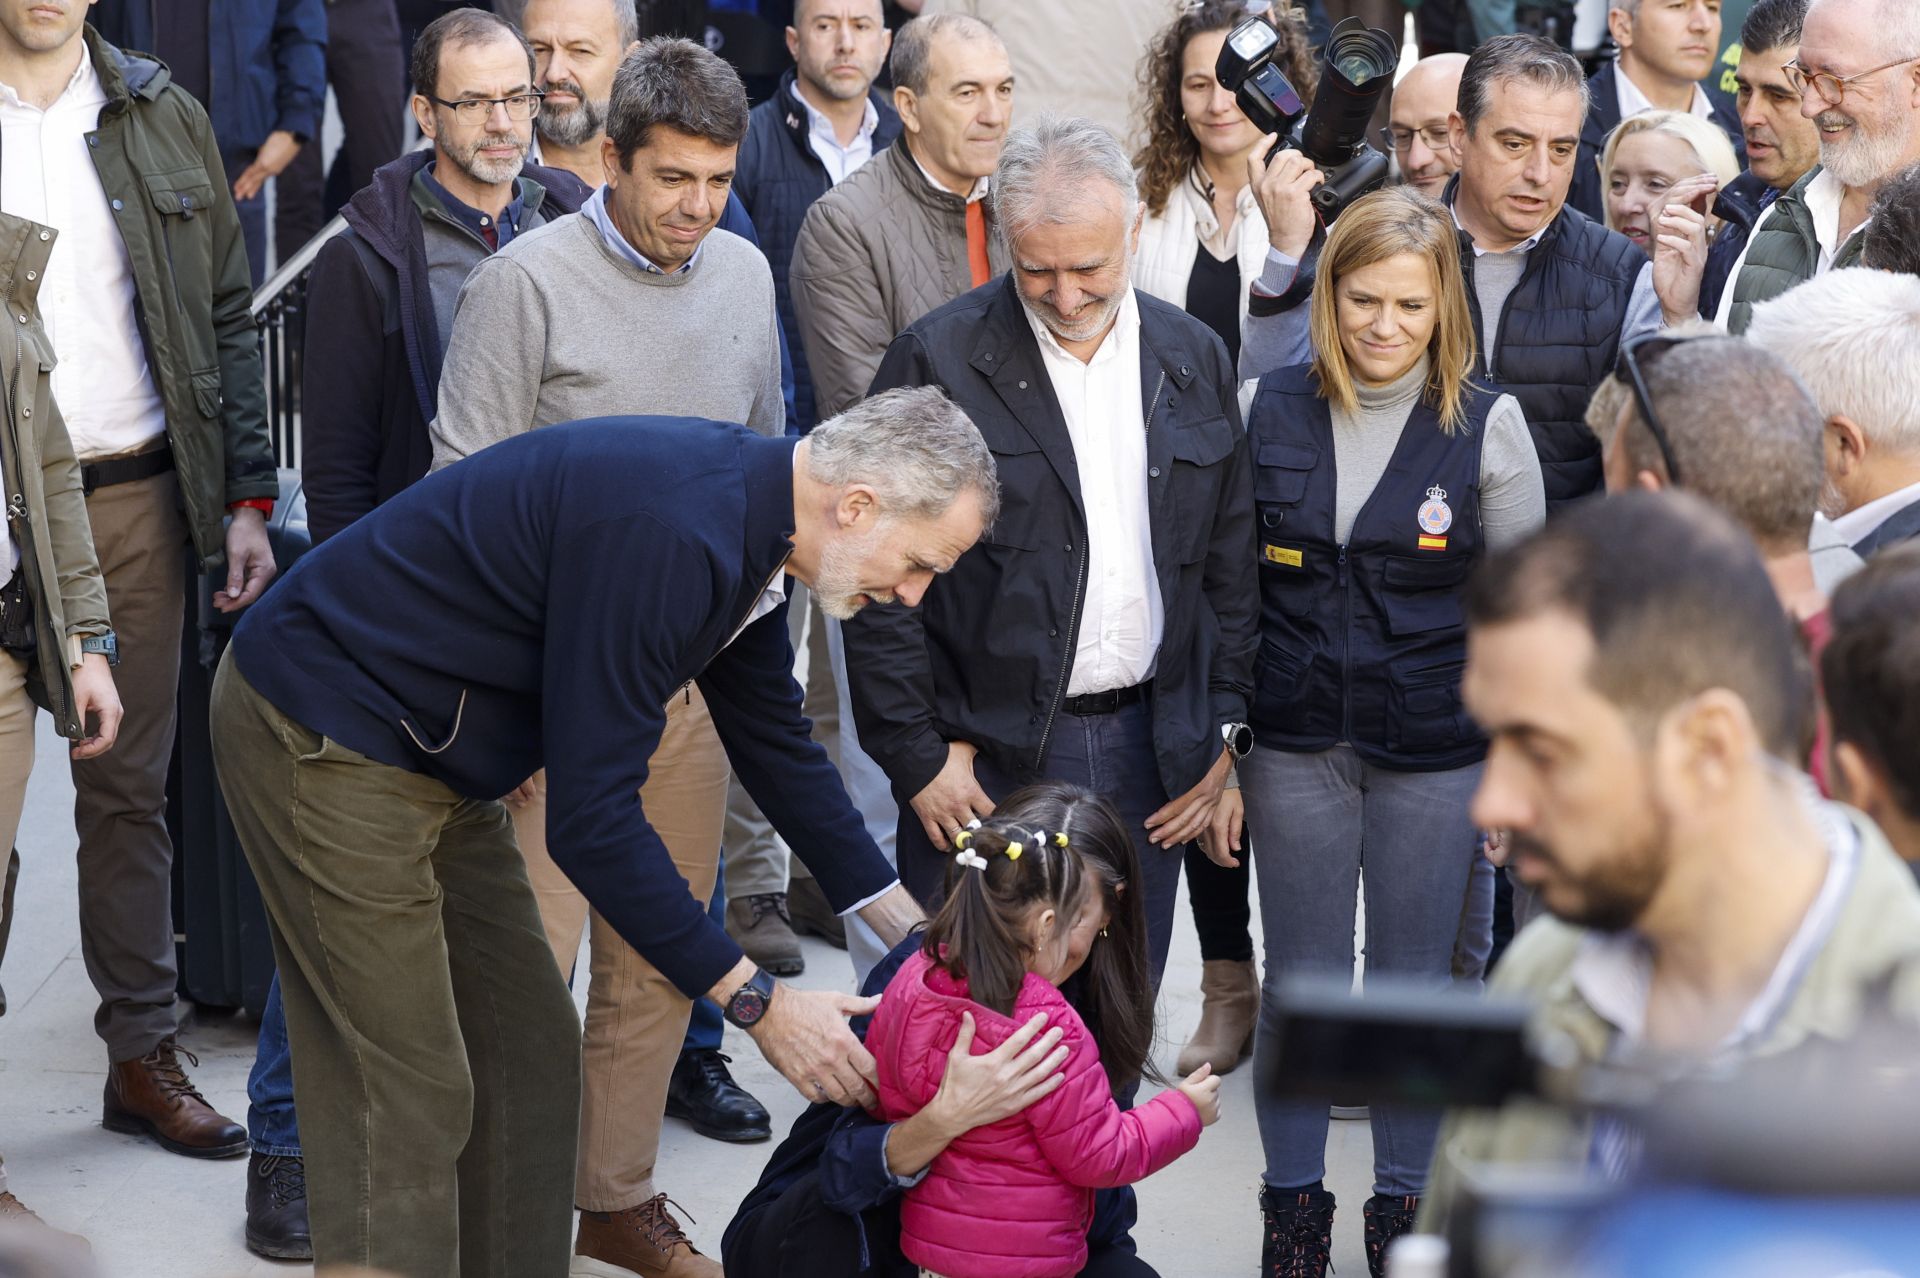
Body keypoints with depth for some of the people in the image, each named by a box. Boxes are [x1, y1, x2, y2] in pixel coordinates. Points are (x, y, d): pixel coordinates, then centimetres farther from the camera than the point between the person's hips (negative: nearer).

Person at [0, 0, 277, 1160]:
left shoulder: (165, 122, 9)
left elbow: (229, 319, 11)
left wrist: (248, 498, 4)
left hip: (133, 498, 3)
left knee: (130, 790, 10)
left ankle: (145, 1054, 18)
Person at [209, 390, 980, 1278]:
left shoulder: (745, 517, 2)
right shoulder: (666, 534, -29)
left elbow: (773, 737, 17)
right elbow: (592, 817, -27)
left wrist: (908, 927, 19)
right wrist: (756, 1002, -20)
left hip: (429, 756, 10)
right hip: (325, 729, -10)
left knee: (529, 1052, 11)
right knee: (405, 1093, -9)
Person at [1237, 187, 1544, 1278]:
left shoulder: (1488, 424, -5)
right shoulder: (1274, 410, 0)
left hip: (1437, 753, -1)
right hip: (1296, 743, 2)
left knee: (1416, 984, 9)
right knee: (1300, 984, 9)